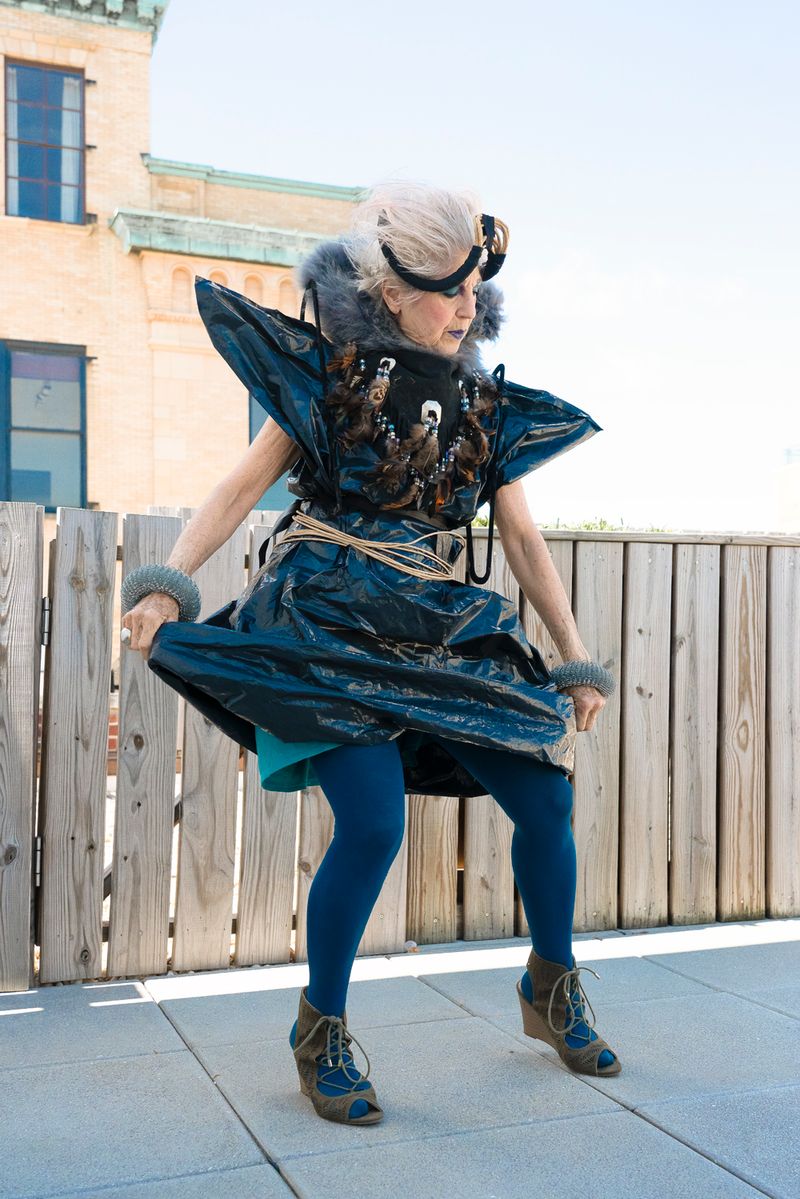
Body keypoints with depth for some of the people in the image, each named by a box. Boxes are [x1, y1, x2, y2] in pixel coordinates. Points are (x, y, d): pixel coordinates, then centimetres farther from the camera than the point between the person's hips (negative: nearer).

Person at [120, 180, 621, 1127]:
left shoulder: (487, 406, 11)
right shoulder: (332, 374, 0)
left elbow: (523, 539, 13)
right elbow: (244, 486, -2)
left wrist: (575, 658, 11)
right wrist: (168, 586, -15)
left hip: (441, 635, 5)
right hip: (332, 626, -4)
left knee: (546, 802, 0)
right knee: (374, 827, -19)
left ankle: (552, 992, 28)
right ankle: (321, 1028, 9)